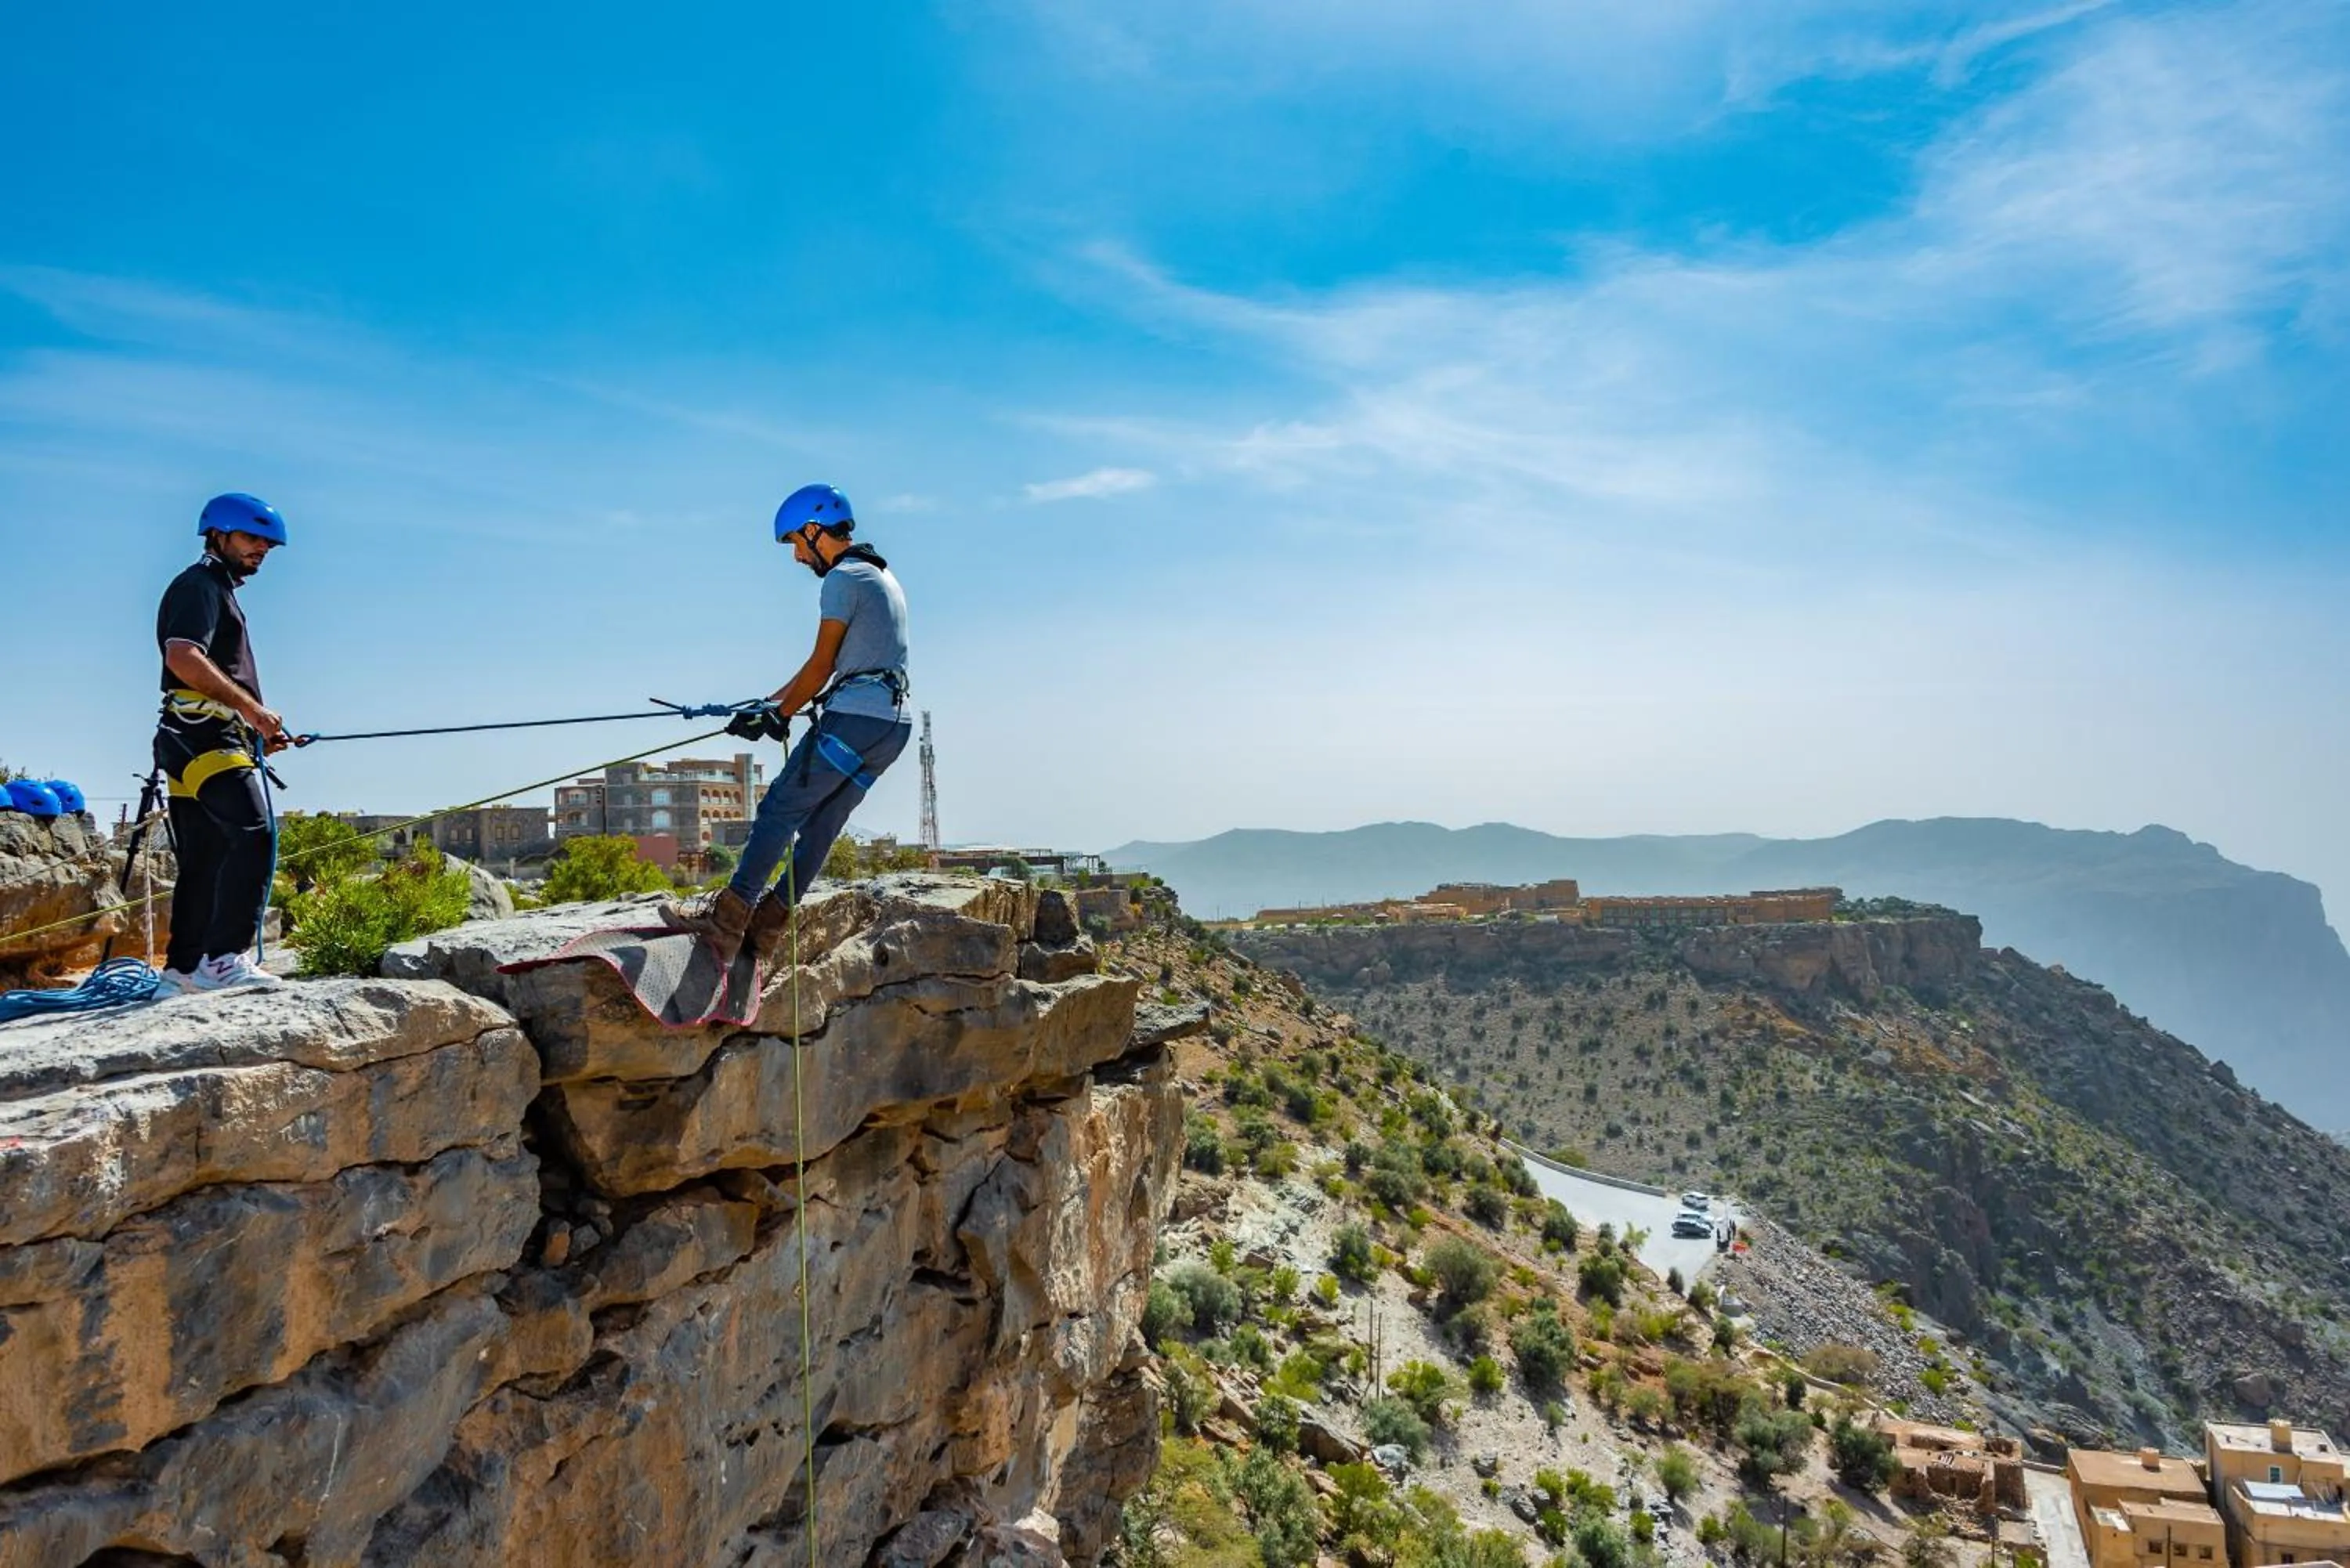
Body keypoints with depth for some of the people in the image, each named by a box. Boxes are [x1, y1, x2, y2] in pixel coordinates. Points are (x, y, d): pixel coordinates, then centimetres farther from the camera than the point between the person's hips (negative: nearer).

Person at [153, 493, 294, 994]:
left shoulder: (221, 592, 27)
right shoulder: (199, 585, -3)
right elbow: (182, 657, -20)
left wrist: (259, 729, 16)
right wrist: (249, 707, -20)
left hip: (211, 740, 11)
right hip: (203, 734, -11)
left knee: (204, 862, 11)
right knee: (254, 835, -22)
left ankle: (181, 971, 16)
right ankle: (224, 958, -26)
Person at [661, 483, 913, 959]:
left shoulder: (843, 578, -7)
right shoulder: (881, 576, 24)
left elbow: (822, 665, -8)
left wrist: (778, 716, 3)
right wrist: (770, 703, 21)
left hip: (853, 719, -10)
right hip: (892, 724, 10)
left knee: (781, 808, -6)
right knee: (822, 821, 9)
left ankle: (727, 917, -6)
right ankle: (768, 923, 12)